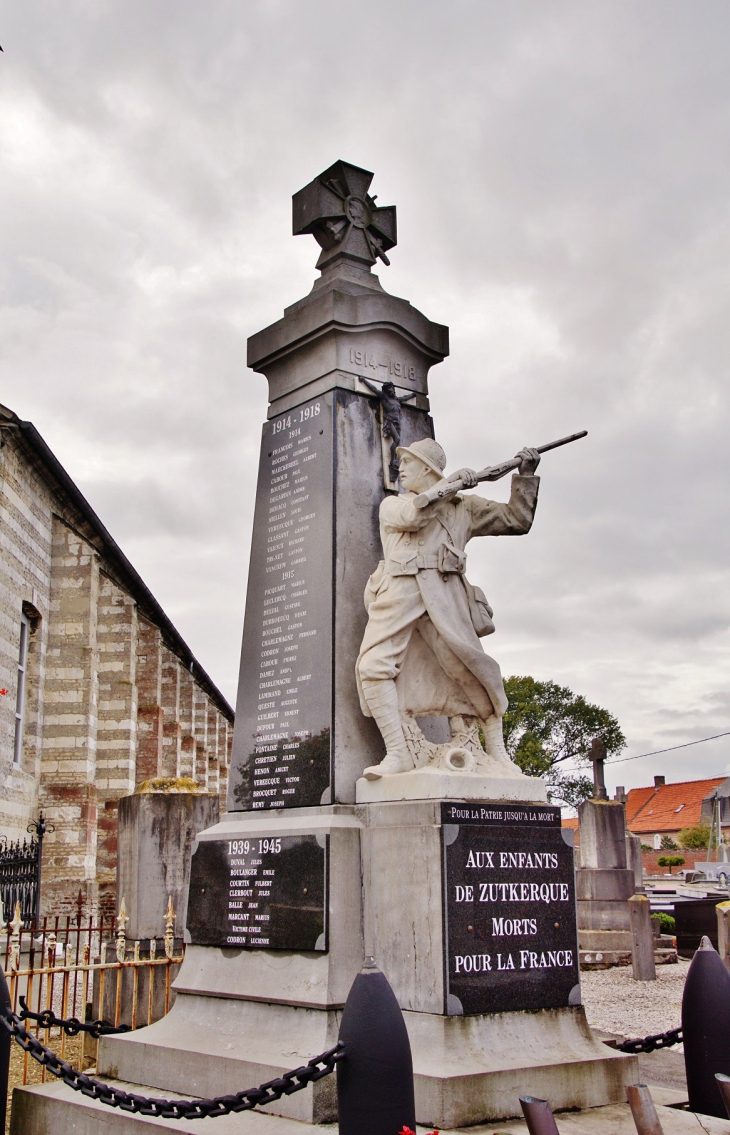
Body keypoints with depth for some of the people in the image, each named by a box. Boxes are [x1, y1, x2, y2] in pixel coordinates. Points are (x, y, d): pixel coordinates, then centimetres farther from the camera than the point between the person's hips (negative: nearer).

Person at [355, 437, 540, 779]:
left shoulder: (463, 506, 21)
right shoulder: (392, 504, 22)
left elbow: (516, 521, 18)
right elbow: (411, 516, -1)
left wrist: (526, 475, 11)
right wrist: (450, 484, 3)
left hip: (444, 590, -1)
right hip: (398, 590, 1)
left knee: (471, 666, -9)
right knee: (373, 666, -16)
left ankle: (497, 752, 1)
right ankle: (398, 754, -15)